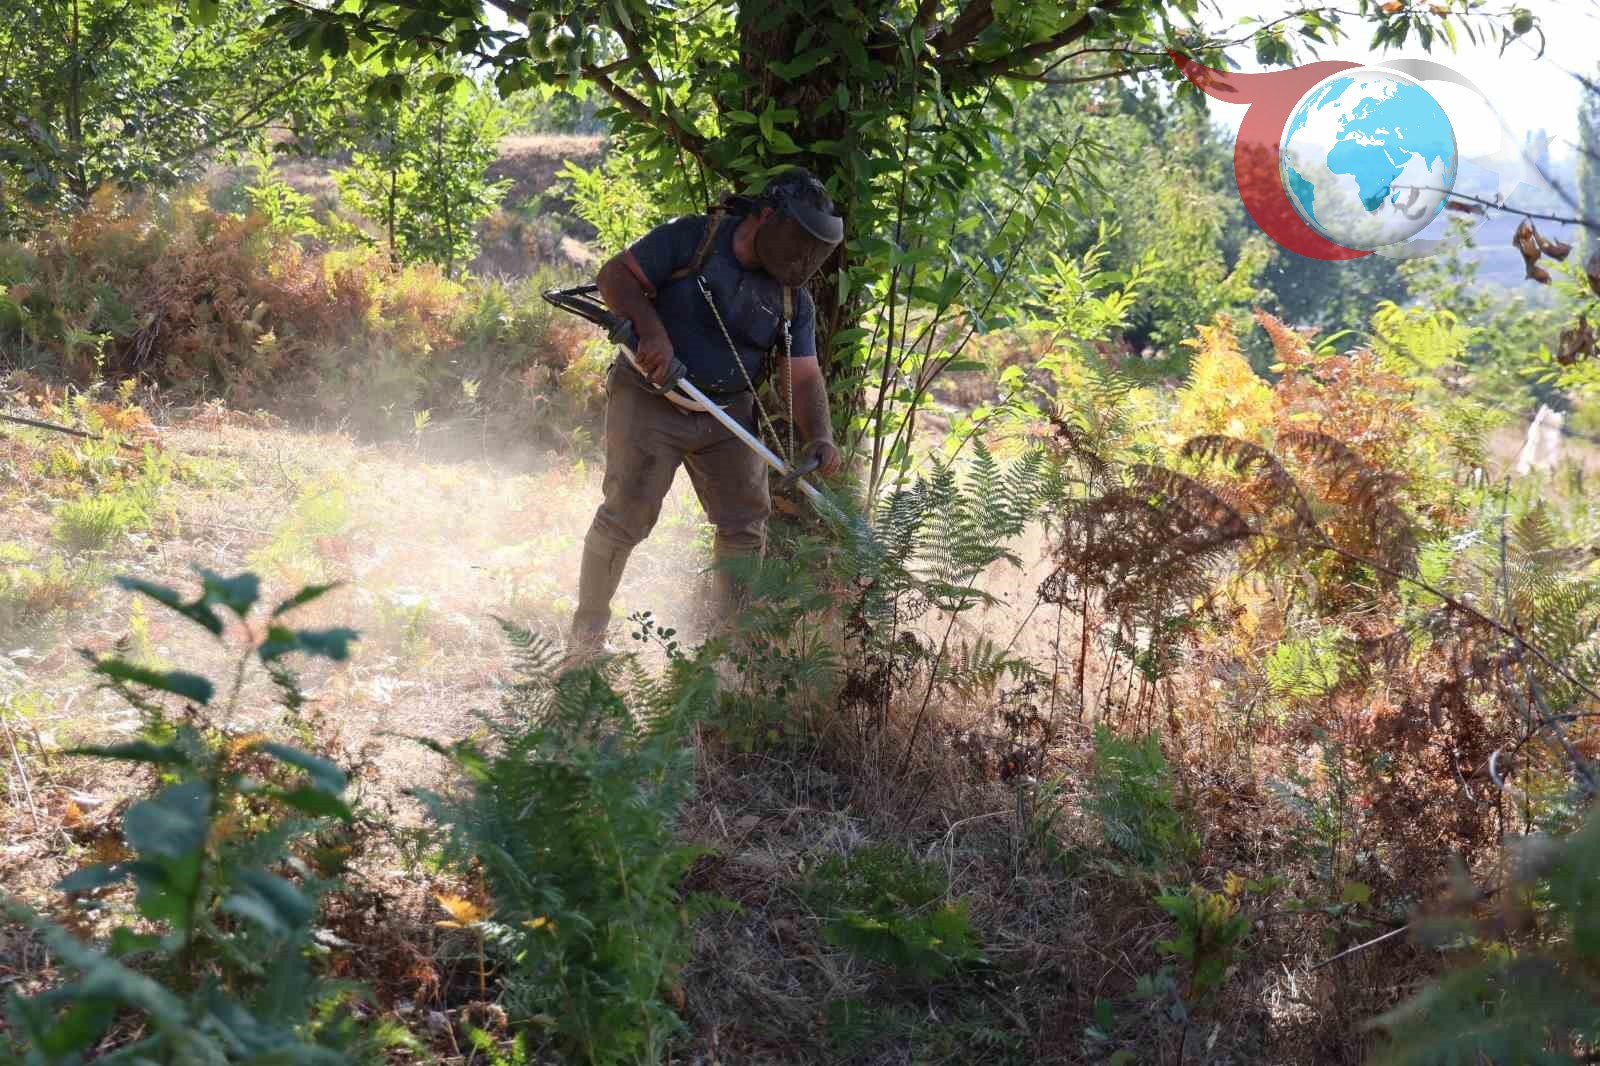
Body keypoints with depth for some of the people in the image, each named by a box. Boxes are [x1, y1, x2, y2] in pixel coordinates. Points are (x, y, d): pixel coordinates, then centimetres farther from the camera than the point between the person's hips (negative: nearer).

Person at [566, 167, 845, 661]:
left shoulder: (794, 300, 2)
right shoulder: (691, 239, -11)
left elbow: (803, 376, -1)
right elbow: (615, 275, -12)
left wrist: (820, 436, -19)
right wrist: (651, 329, -28)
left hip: (728, 415, 5)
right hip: (651, 401, -5)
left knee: (746, 525, 3)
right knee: (626, 516, -8)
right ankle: (586, 633, 8)